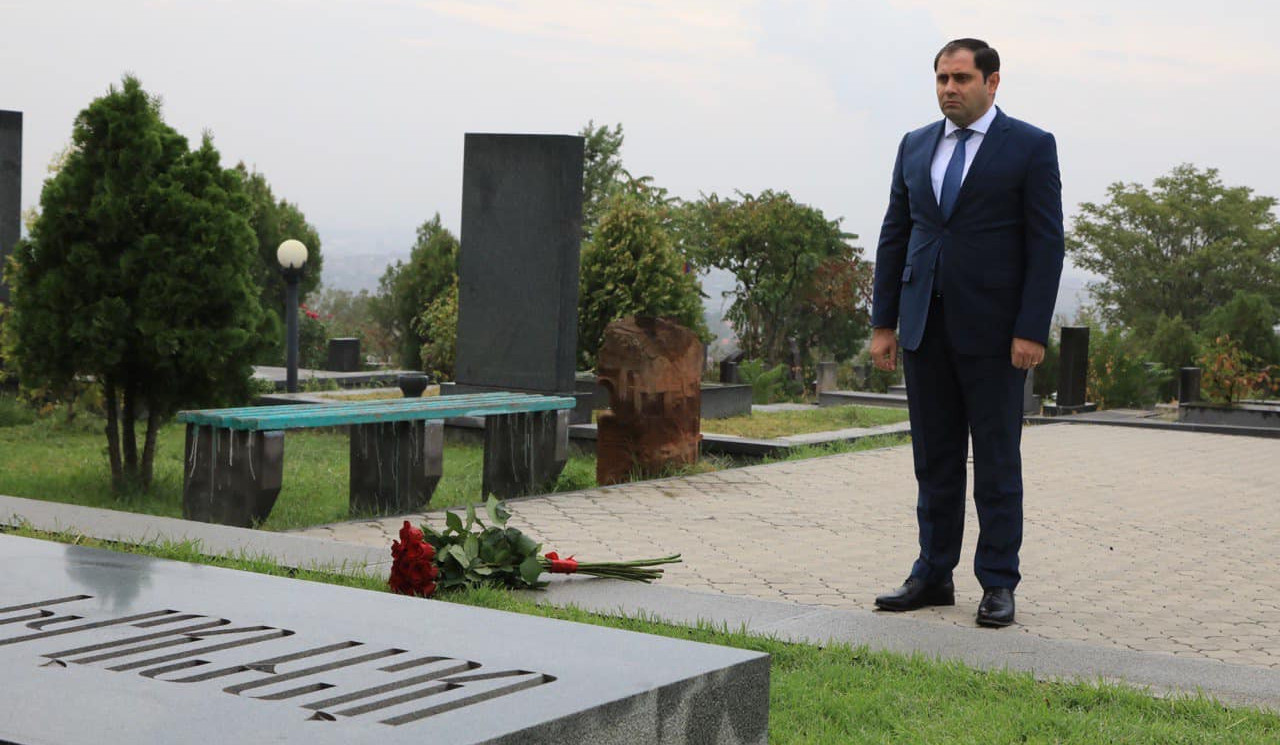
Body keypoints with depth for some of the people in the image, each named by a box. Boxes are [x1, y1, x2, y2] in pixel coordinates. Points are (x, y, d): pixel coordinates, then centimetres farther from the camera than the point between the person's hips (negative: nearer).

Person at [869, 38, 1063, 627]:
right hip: (925, 326, 5)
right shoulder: (915, 147, 12)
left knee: (997, 460, 2)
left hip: (992, 329, -5)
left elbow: (1046, 243, -6)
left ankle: (998, 584, 9)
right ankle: (934, 576, 17)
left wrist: (1032, 331, -13)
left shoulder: (1030, 147, -2)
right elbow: (894, 236, 13)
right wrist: (883, 323, 8)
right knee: (934, 459, 9)